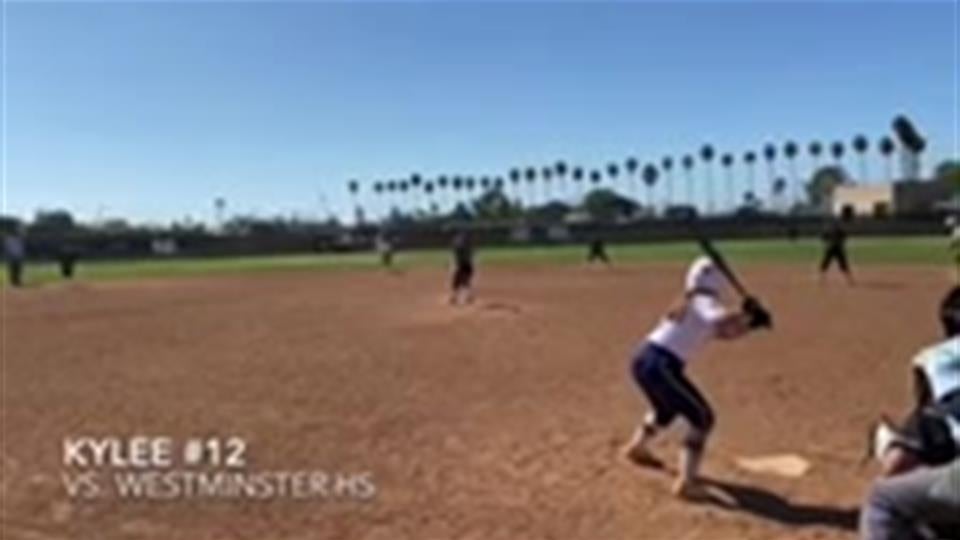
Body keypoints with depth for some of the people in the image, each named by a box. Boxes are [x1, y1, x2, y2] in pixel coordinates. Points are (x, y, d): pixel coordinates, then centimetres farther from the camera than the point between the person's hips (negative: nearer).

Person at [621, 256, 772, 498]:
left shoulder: (690, 303, 20)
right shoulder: (704, 302, -6)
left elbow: (727, 332, 18)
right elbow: (721, 319, -31)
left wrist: (751, 322, 6)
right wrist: (749, 314, -16)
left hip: (643, 360, 9)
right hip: (661, 366, -9)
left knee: (668, 408, 35)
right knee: (702, 417, 1)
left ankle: (636, 447, 56)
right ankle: (686, 482, -5)